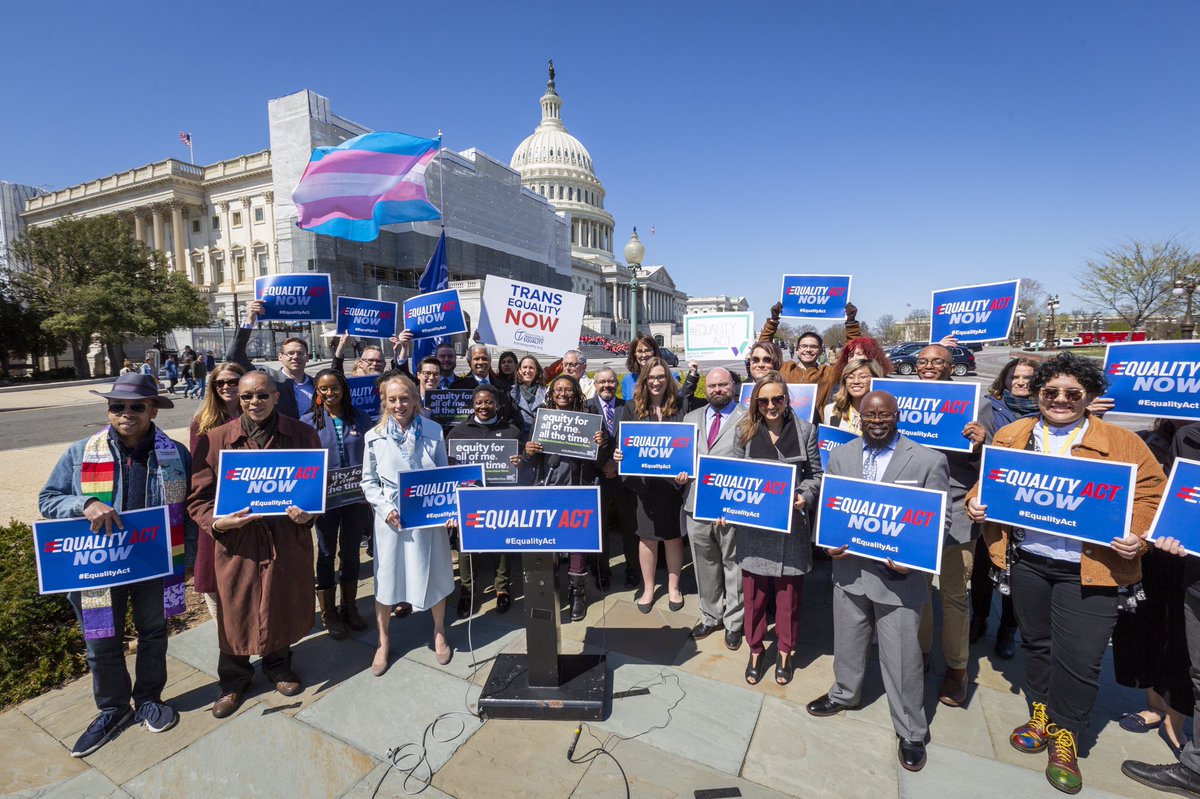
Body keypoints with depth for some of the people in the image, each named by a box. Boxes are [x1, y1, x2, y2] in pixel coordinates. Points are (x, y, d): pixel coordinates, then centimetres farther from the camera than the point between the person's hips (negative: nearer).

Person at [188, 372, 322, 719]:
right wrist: (217, 523, -19)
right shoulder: (216, 439, -4)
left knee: (283, 606, 16)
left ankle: (278, 666, 43)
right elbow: (198, 496, -1)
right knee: (236, 611, 12)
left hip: (288, 538, 1)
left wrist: (308, 512, -14)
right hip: (236, 541, -1)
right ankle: (233, 680, 37)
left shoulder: (302, 435, -2)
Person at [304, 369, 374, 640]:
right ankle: (329, 613, 27)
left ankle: (349, 607, 32)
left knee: (351, 551, 14)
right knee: (327, 554, 11)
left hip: (357, 497, 2)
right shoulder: (309, 421, -3)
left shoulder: (361, 418, 0)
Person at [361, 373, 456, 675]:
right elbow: (368, 481, 4)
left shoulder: (433, 431, -3)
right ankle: (383, 642, 34)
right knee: (386, 579, 10)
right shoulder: (375, 436, -2)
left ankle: (439, 633, 37)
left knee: (434, 576, 12)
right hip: (390, 519, 0)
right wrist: (385, 508, -11)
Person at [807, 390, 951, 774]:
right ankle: (844, 693, 47)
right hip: (849, 568, 4)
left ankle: (910, 732, 30)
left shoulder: (929, 460, -8)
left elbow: (939, 520, -6)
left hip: (899, 574, -3)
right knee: (848, 641, 22)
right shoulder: (840, 456, 3)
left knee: (902, 657, 8)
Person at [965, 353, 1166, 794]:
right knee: (1036, 642, 18)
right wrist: (976, 502, -6)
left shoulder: (1122, 443, -2)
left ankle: (1064, 734, 25)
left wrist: (1137, 536, -16)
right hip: (1027, 561, 3)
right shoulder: (1010, 436, 4)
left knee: (1079, 657, 2)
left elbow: (1151, 493, -1)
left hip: (1088, 570, -2)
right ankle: (1042, 712, 39)